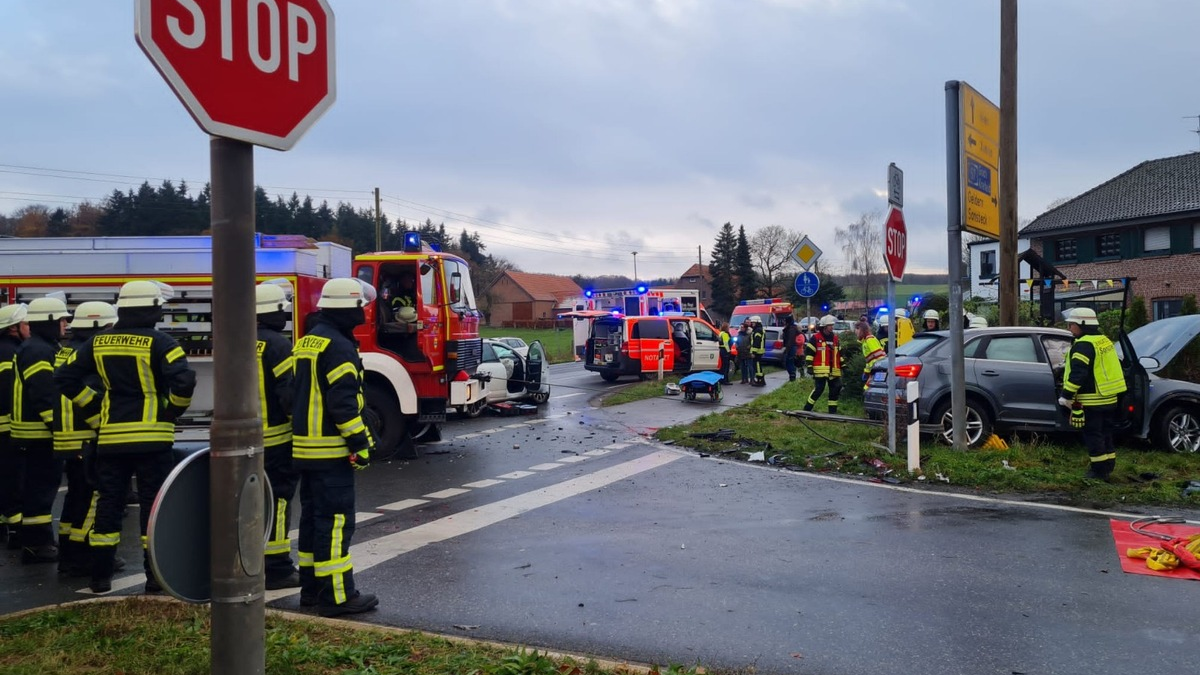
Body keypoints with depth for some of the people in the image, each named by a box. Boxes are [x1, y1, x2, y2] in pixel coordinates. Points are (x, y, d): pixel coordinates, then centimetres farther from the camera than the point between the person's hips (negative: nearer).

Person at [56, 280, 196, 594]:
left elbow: (65, 377, 9)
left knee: (108, 504, 12)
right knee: (153, 504, 2)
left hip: (110, 436, 5)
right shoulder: (159, 342, -10)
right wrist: (173, 411, -6)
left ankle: (100, 575, 17)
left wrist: (95, 405, 13)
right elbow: (184, 380, -22)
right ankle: (155, 575, 5)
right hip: (151, 436, -4)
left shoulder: (99, 343, 7)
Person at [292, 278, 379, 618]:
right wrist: (360, 442, -17)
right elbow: (343, 401, -22)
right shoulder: (338, 346, -16)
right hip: (331, 450, -10)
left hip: (305, 446, 10)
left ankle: (311, 587, 23)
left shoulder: (306, 342, 15)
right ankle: (337, 596, -3)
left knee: (313, 517, 15)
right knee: (335, 520, -6)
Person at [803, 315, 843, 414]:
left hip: (834, 371, 6)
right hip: (821, 370, -6)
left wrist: (842, 365, 17)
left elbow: (839, 353, 22)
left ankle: (832, 411, 16)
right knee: (818, 389, -10)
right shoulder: (816, 338, -4)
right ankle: (807, 409, 0)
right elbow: (809, 353, -5)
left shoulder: (835, 338, 15)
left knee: (835, 390, 6)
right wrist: (809, 366, -10)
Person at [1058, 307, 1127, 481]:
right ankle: (1108, 467, 24)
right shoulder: (1105, 341, 14)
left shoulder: (1083, 345, -17)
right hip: (1110, 399, 10)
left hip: (1091, 401, -10)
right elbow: (1114, 367, 23)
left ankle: (1099, 470, 0)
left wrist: (1066, 395, -21)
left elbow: (1077, 373, -25)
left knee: (1093, 436, -3)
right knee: (1105, 434, 17)